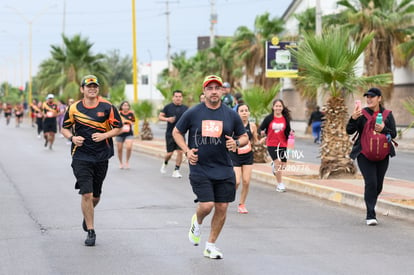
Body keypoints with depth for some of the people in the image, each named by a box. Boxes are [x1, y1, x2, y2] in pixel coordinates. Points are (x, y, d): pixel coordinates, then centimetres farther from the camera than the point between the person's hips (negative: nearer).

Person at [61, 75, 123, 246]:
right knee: (86, 194, -12)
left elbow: (118, 128, 2)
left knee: (96, 195, 12)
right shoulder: (74, 108, 0)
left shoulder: (107, 107, -2)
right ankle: (90, 231, -1)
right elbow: (64, 128, 12)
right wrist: (72, 138, -8)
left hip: (101, 156, 1)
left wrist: (104, 135, -15)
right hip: (81, 156, -1)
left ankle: (87, 215, 45)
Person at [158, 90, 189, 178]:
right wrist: (167, 119, -16)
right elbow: (160, 116, 2)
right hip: (170, 133, -1)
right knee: (170, 153, 0)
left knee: (180, 151, -8)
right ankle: (165, 163, 33)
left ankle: (176, 171, 3)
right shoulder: (168, 107, 0)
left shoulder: (185, 108, 5)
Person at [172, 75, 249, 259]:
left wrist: (236, 143, -9)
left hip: (224, 170, 3)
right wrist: (187, 151, -5)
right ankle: (197, 222, 23)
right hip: (199, 168, -3)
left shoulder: (231, 115, 3)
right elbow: (177, 132, 10)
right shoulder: (193, 113, -2)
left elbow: (244, 137, 14)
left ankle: (211, 246, 19)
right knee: (206, 205, -14)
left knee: (222, 207, 2)